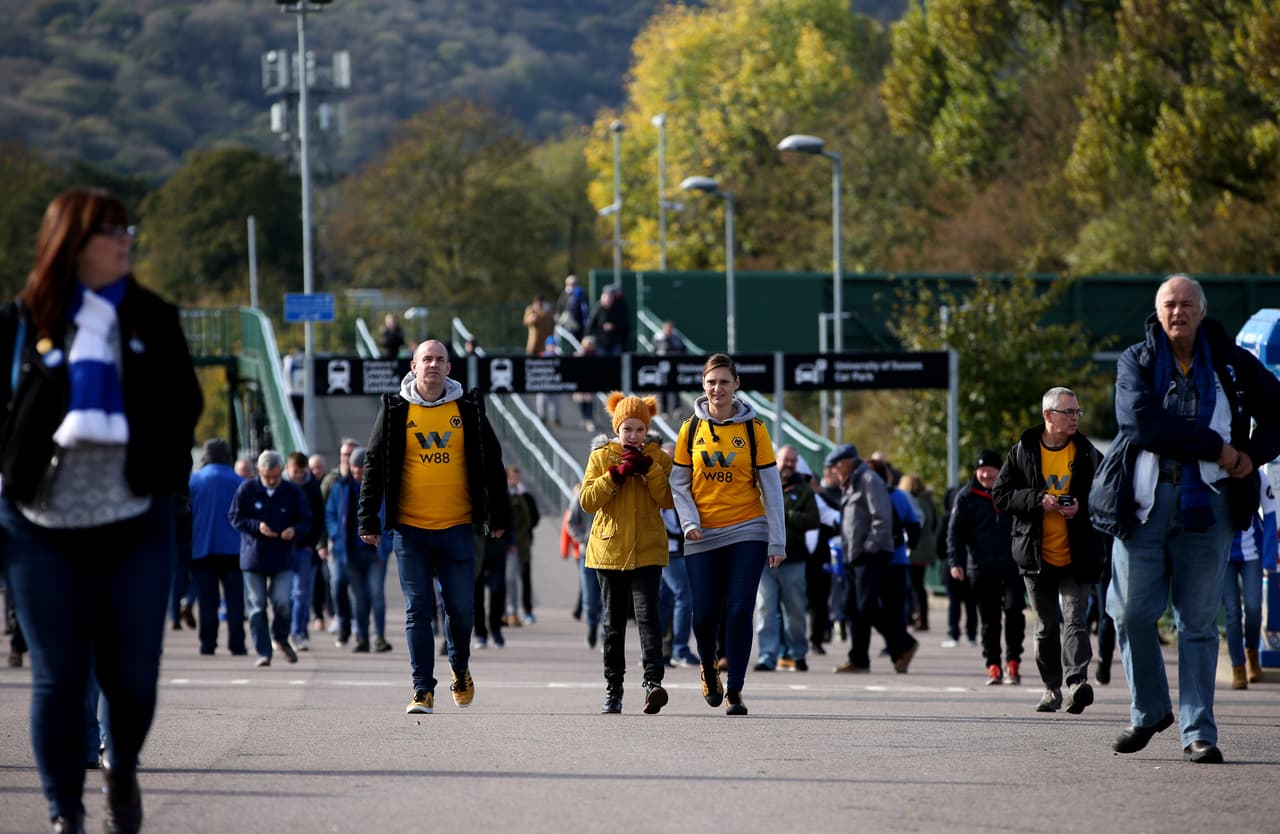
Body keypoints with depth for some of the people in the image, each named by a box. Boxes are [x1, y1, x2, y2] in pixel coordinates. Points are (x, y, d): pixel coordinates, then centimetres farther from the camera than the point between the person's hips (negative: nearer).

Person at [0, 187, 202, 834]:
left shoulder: (152, 319, 6)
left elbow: (186, 406, 7)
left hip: (136, 521, 1)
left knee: (132, 676, 4)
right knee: (58, 678, 1)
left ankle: (123, 769, 34)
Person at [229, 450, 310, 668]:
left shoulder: (293, 492, 1)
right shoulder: (247, 490, -2)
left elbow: (306, 521, 6)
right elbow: (234, 517, 1)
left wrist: (295, 531, -17)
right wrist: (257, 526, -16)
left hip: (283, 558, 0)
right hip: (253, 556, 0)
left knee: (282, 602, -11)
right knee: (257, 606, 0)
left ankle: (280, 638, 18)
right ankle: (263, 652, 7)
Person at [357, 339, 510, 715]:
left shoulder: (469, 409, 5)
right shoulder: (395, 410, 3)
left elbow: (492, 465, 10)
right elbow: (375, 466, 5)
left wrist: (498, 516, 8)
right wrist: (369, 521, 1)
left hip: (457, 528, 0)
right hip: (410, 529, 0)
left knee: (461, 608, 3)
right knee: (418, 611, -1)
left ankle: (460, 668, 30)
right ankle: (423, 690, 1)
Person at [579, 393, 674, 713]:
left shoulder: (658, 458, 6)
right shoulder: (601, 457, 6)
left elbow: (668, 500, -6)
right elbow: (587, 500, -4)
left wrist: (649, 468, -16)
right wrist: (616, 474, -14)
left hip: (647, 551, -2)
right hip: (609, 550, 2)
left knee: (647, 614, -17)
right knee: (613, 621, 7)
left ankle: (653, 682, -26)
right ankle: (613, 689, 12)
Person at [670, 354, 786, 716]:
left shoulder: (753, 427, 0)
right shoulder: (691, 428, 4)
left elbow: (771, 486, 1)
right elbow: (679, 484, 8)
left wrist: (777, 541, -3)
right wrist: (689, 522, -8)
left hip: (747, 533, -1)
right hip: (703, 537, 1)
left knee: (739, 611, -10)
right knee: (705, 615, 1)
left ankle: (734, 691, -2)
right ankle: (709, 668, 32)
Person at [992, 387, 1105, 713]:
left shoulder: (1088, 454, 4)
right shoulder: (1023, 452, 2)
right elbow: (1001, 494, -1)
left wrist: (1083, 507, -12)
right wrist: (1037, 501, -16)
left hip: (1077, 557, -1)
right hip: (1037, 556, 1)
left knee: (1075, 619, -16)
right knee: (1047, 626, 10)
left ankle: (1076, 681, -27)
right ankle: (1052, 687, 21)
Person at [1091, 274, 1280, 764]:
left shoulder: (1232, 364, 10)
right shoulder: (1136, 363, 5)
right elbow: (1142, 420, -12)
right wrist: (1215, 447, -14)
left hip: (1207, 503, 0)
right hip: (1143, 499, 0)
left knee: (1199, 622, -1)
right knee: (1131, 613, -1)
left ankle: (1198, 732, 1)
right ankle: (1150, 710, 20)